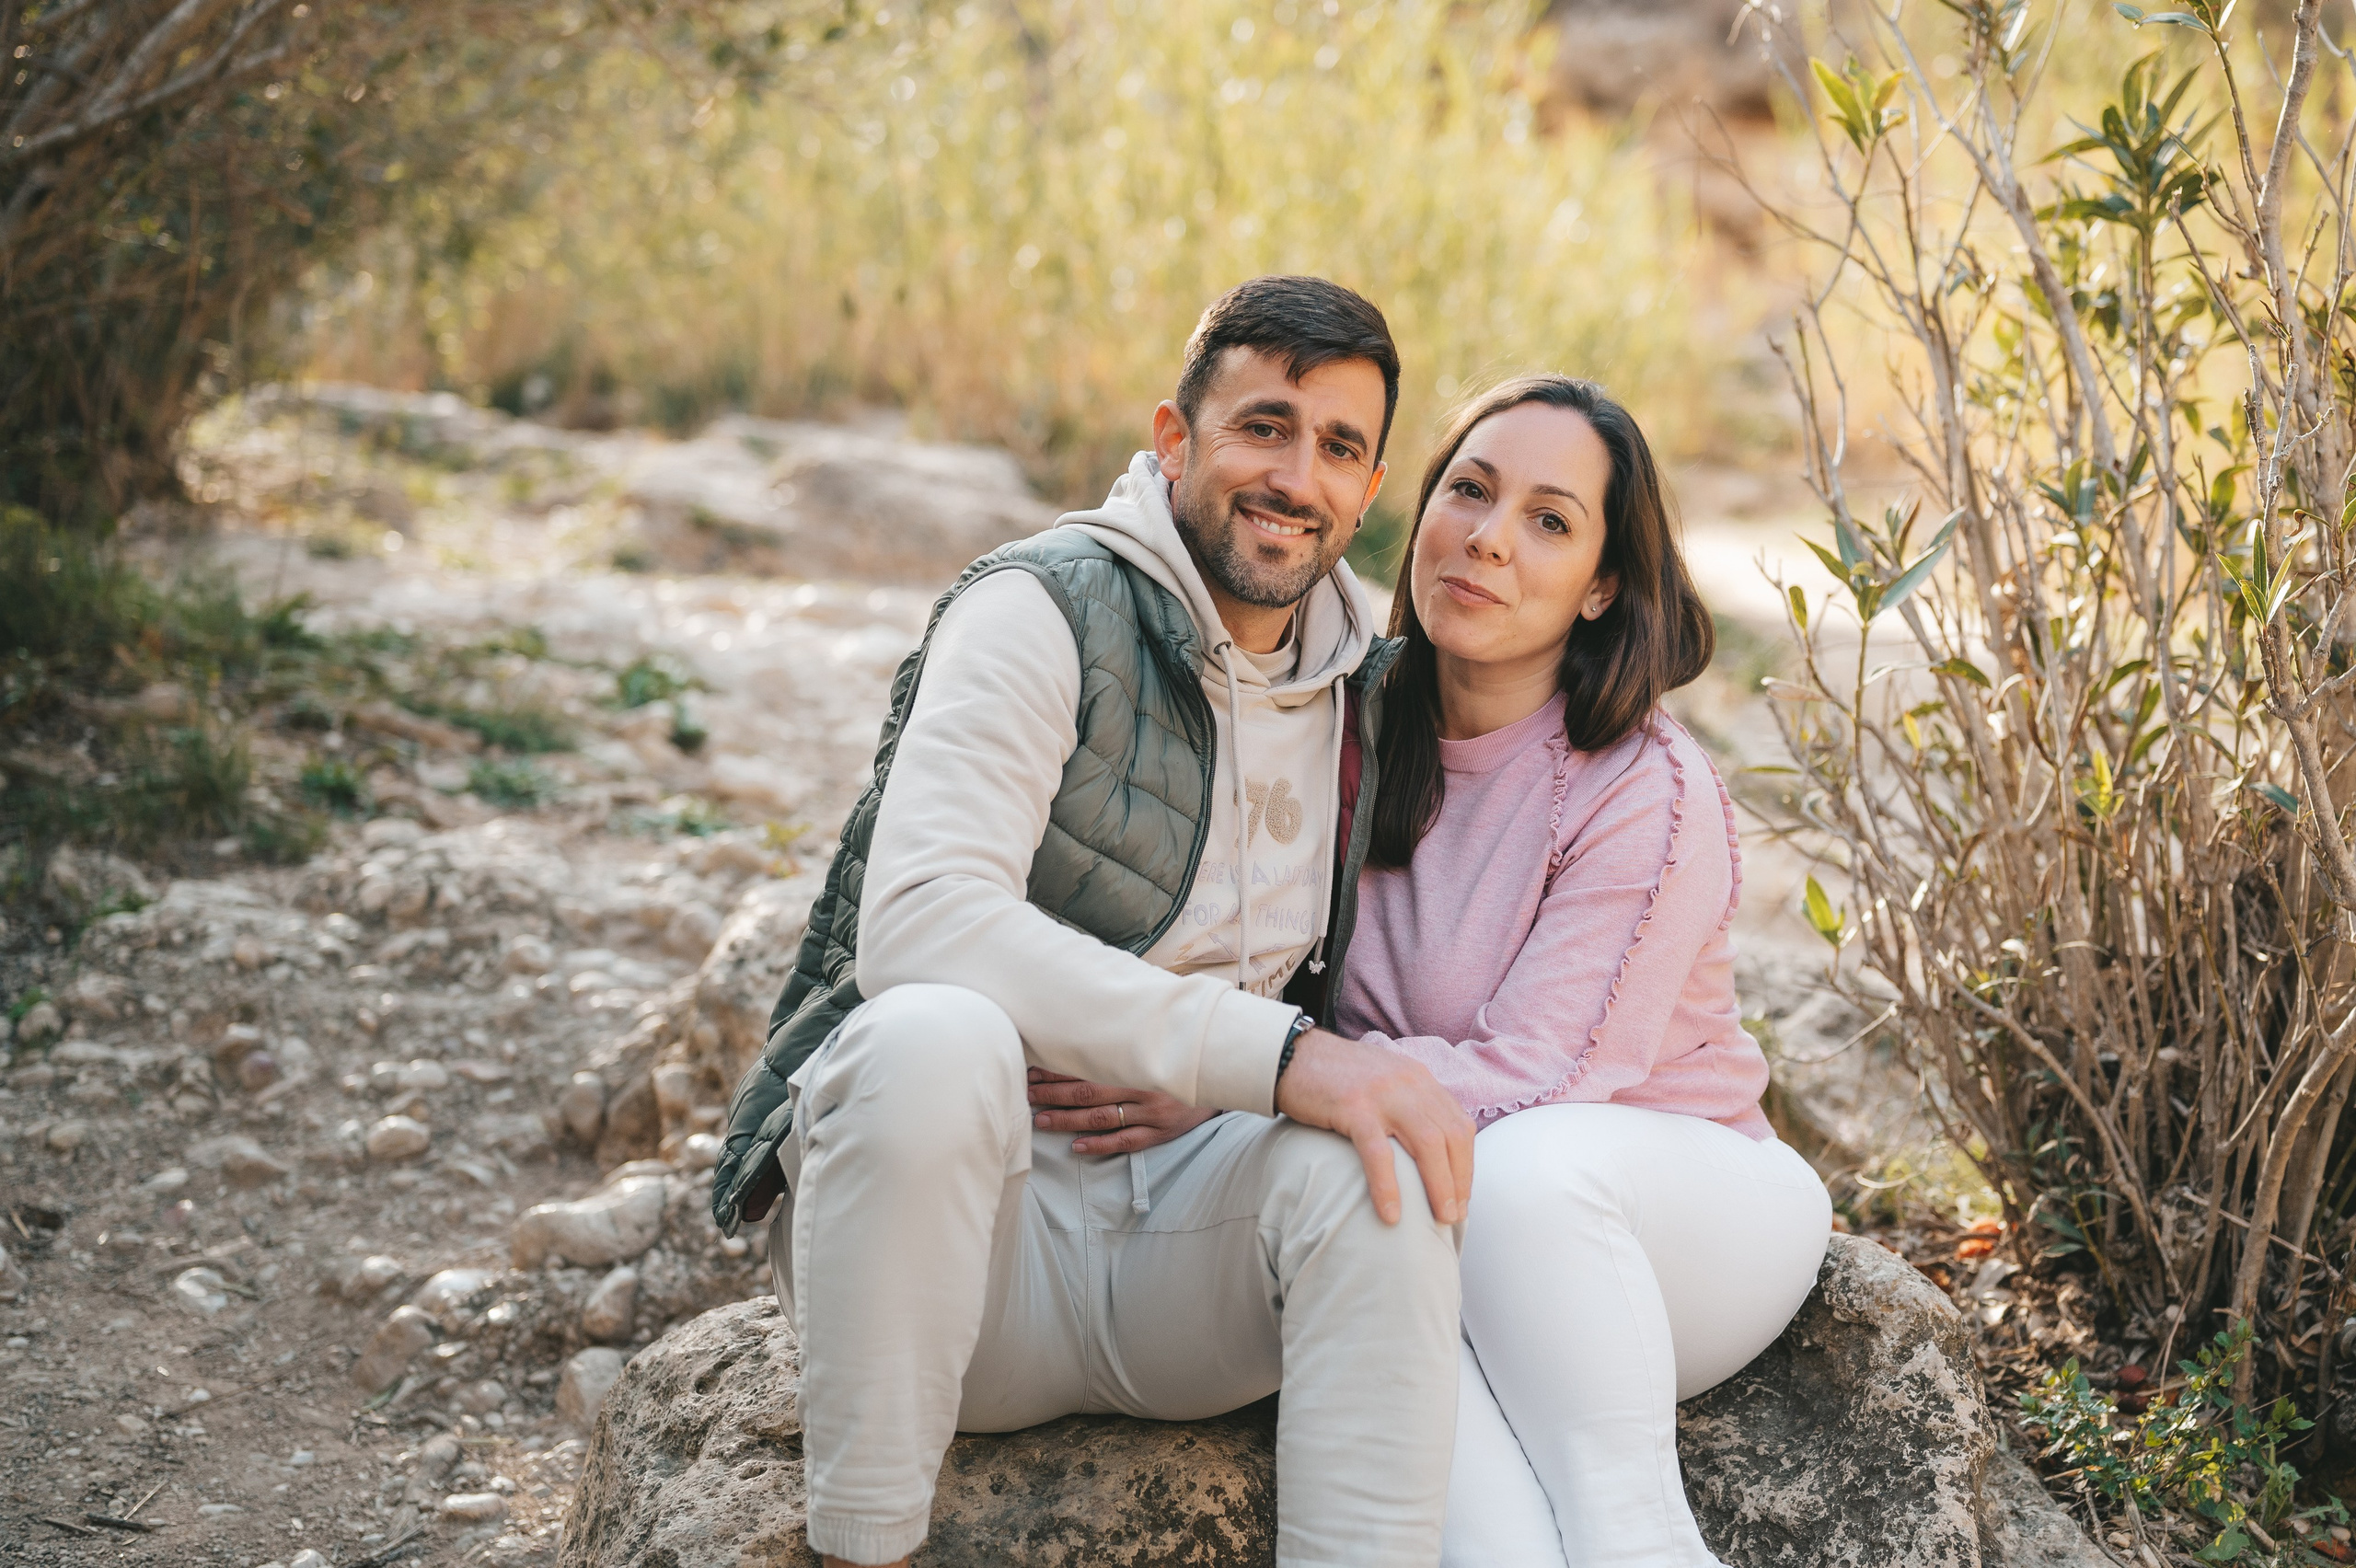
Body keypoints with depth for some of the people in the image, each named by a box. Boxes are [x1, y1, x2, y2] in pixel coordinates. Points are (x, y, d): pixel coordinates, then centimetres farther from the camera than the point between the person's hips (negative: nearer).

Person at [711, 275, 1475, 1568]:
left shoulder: (1365, 689, 10)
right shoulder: (1048, 610, -10)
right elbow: (919, 924, -26)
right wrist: (1270, 1056, -31)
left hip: (1169, 1239, 4)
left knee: (1369, 1153, -27)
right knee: (932, 1037, -36)